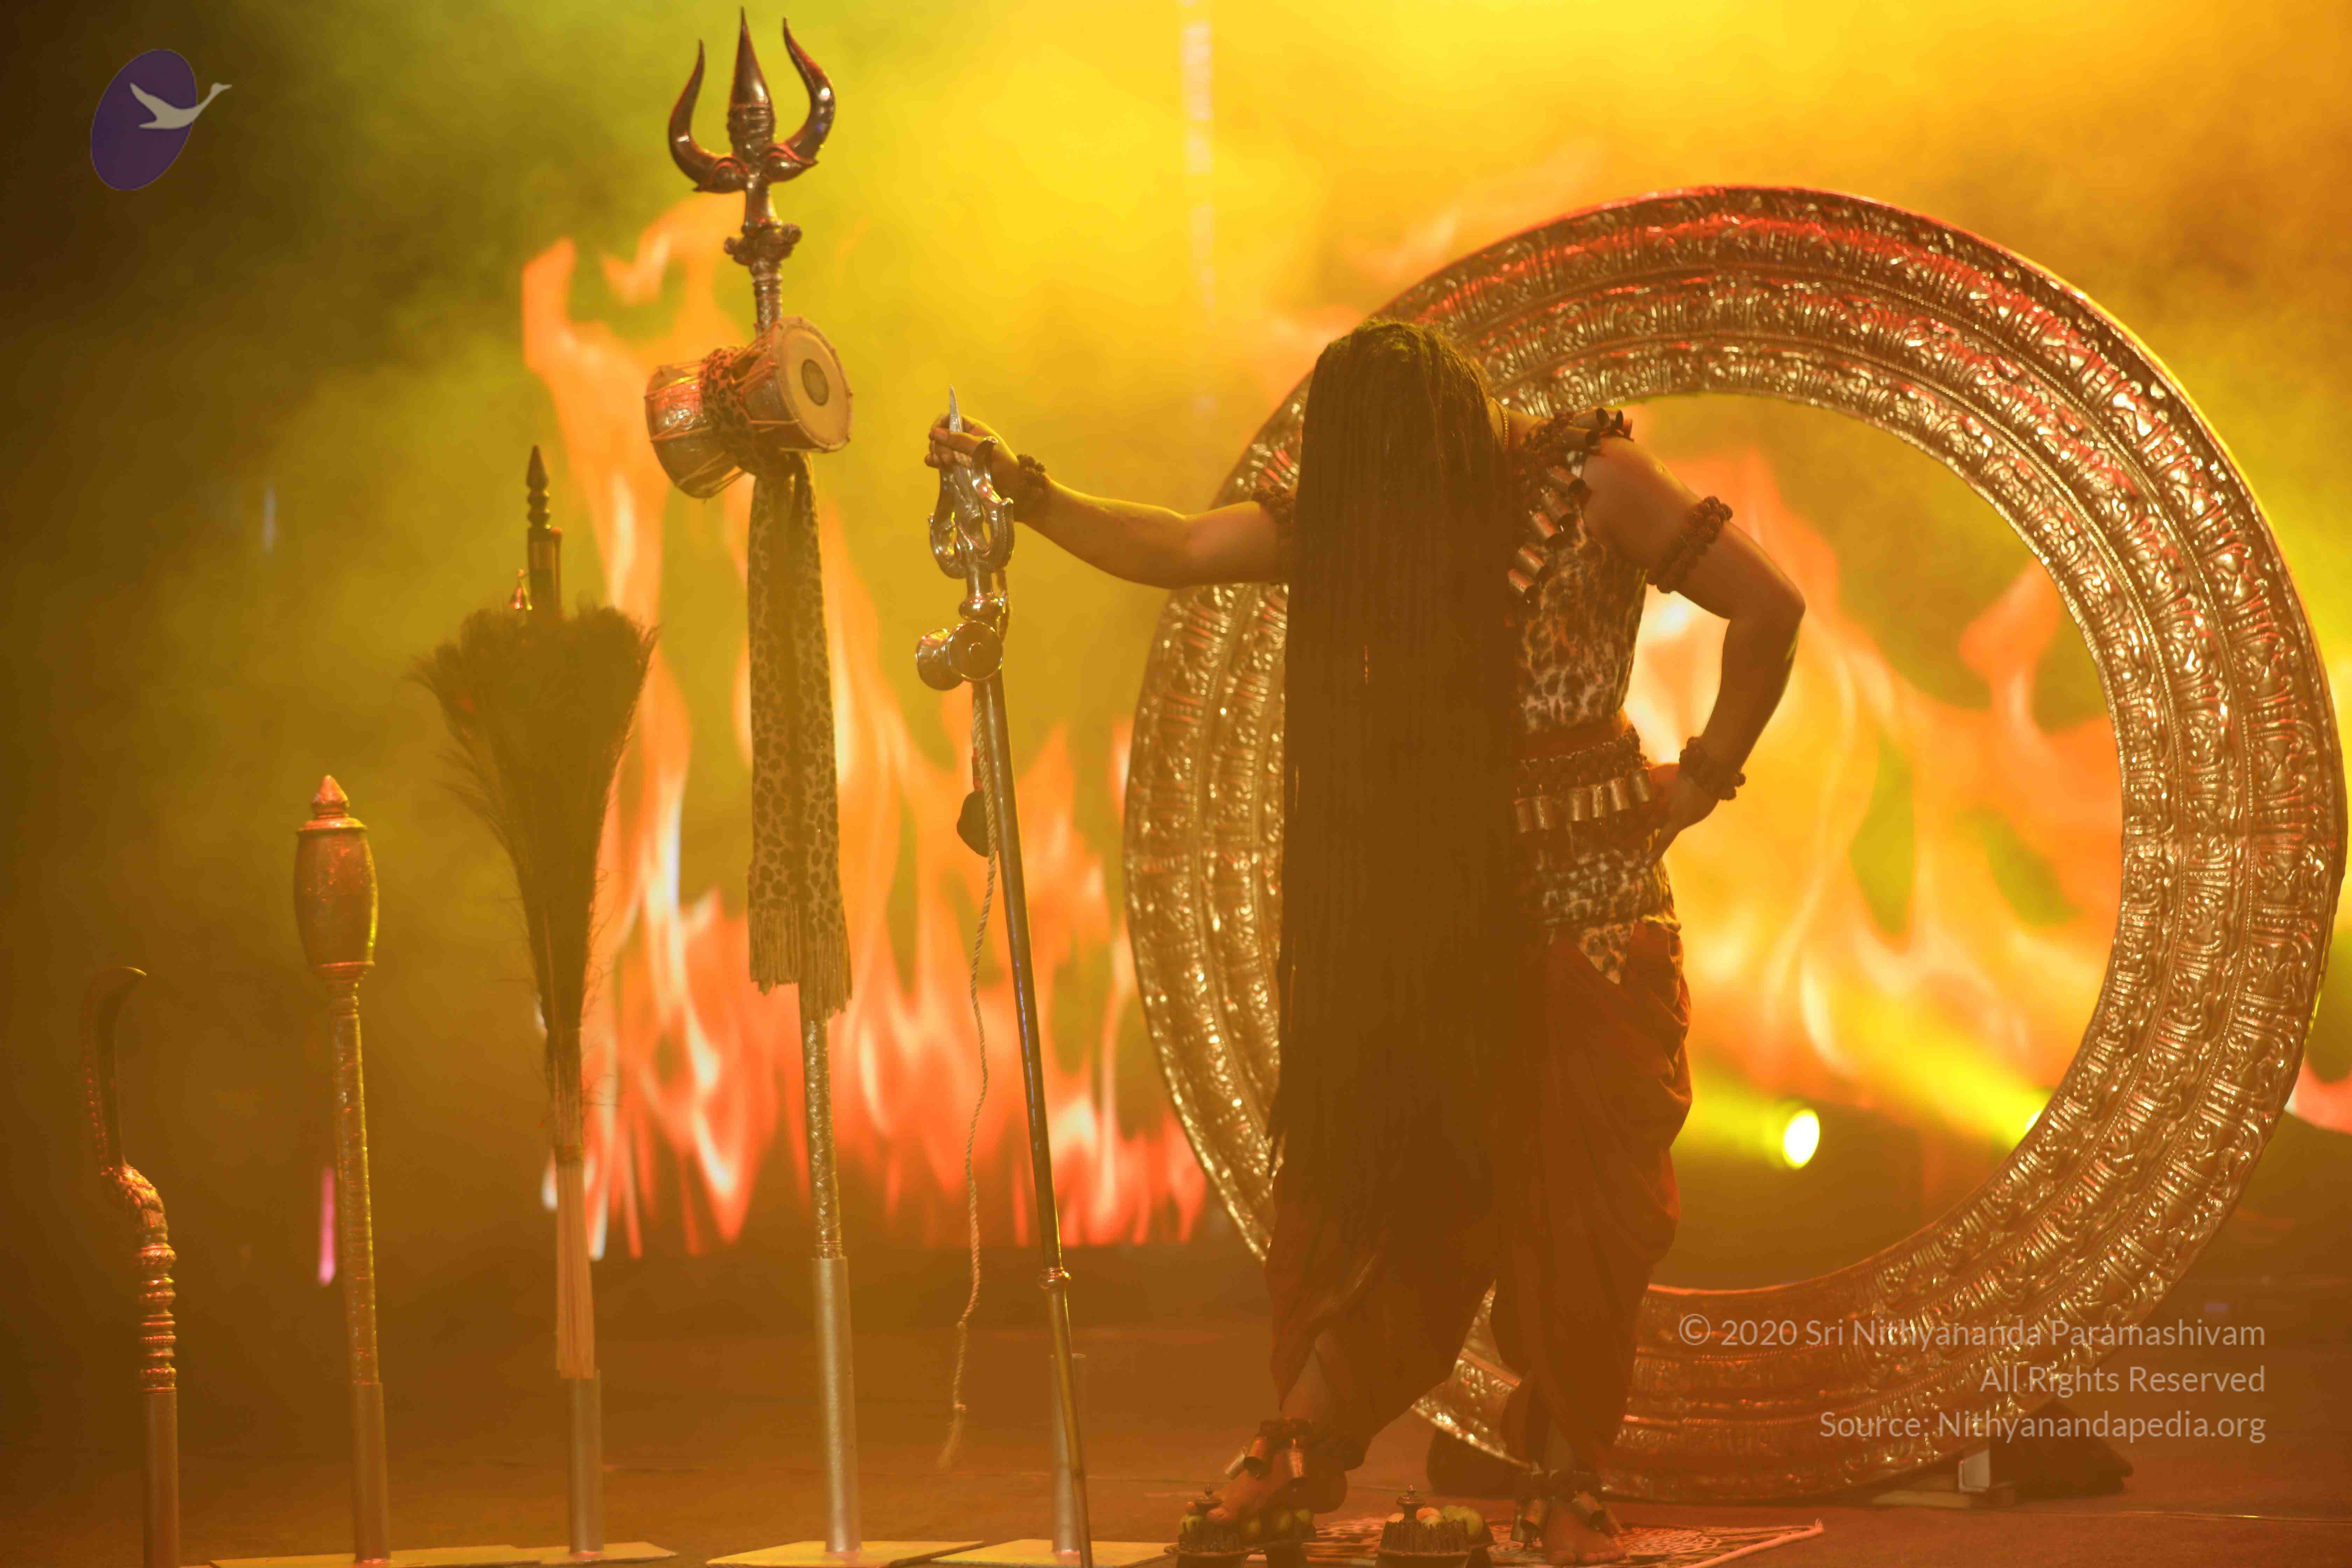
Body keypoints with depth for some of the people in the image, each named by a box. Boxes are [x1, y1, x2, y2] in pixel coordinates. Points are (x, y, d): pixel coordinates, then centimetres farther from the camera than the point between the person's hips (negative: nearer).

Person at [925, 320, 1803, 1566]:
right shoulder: (1349, 512, 3)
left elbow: (1768, 608, -8)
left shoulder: (1590, 482, -10)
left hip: (1583, 902, -3)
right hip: (1421, 900, 4)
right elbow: (1182, 550, 2)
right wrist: (1029, 496, -6)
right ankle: (1306, 1442, 12)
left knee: (1575, 1199, -2)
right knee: (1376, 1167, 2)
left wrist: (1706, 774, -5)